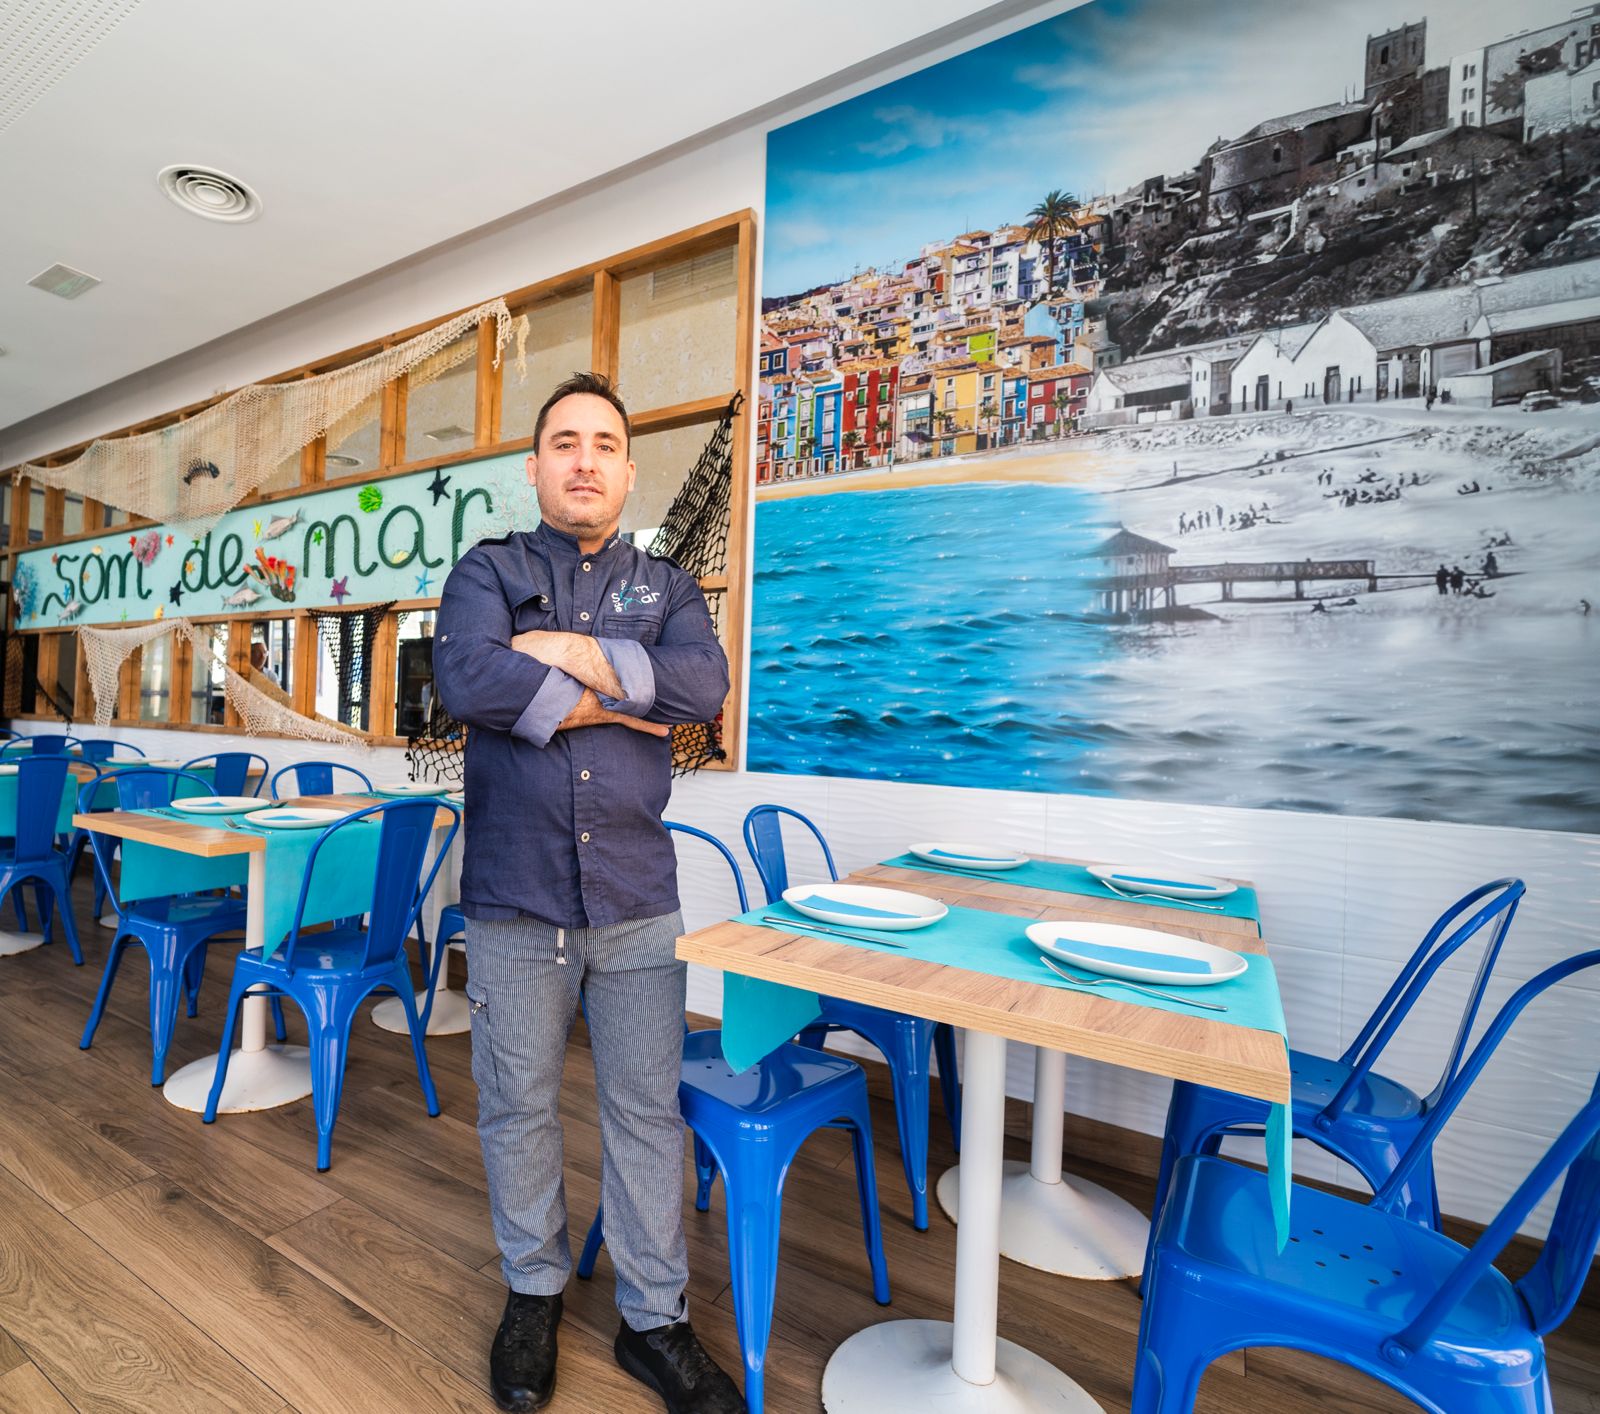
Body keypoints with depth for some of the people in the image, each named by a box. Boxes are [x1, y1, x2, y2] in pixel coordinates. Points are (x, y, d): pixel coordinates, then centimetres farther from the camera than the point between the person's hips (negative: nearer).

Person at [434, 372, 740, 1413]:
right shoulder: (489, 572, 5)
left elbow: (705, 683, -11)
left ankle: (655, 1319, 34)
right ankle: (535, 1292, 42)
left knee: (648, 1110, 12)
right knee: (518, 1107, 16)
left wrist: (579, 654, -15)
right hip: (513, 899, 0)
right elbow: (466, 680, -16)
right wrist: (621, 703, -13)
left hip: (637, 898, 1)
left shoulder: (667, 587, 9)